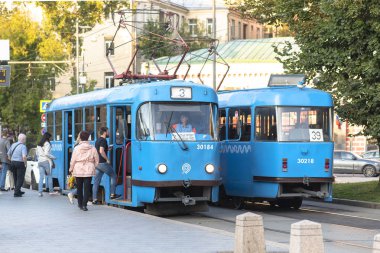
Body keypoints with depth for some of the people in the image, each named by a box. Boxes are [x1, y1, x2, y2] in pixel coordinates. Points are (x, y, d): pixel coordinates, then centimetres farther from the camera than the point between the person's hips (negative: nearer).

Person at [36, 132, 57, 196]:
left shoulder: (39, 144, 13)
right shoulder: (47, 144, -10)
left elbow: (37, 153, 18)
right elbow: (46, 153, -19)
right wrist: (53, 157, -7)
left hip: (40, 162, 6)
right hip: (46, 161, -6)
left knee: (41, 177, 4)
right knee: (49, 176, 6)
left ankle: (40, 192, -2)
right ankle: (51, 190, 14)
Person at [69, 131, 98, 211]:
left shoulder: (76, 148, -5)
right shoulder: (92, 149, -2)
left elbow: (73, 160, -1)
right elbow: (97, 161, 5)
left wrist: (71, 169, 14)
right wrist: (94, 167, 22)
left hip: (78, 171, 0)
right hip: (89, 171, 0)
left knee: (79, 188, 14)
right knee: (87, 188, -1)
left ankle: (80, 204, 23)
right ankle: (84, 205, -10)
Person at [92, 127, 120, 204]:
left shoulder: (98, 140, 16)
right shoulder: (103, 140, -13)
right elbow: (101, 151, -25)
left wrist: (107, 149, 20)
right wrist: (107, 159, -14)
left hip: (97, 163, 9)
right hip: (103, 163, -9)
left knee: (96, 181, 5)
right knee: (113, 176, 9)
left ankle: (94, 199, 2)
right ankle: (112, 194, 10)